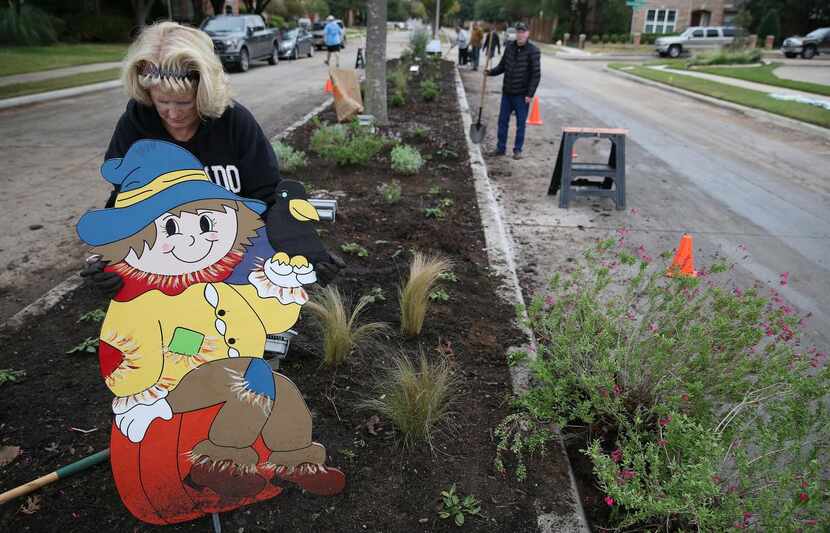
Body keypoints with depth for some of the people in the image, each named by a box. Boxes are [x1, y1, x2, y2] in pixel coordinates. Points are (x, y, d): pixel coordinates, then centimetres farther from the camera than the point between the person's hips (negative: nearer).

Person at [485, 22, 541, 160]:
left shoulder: (533, 50, -10)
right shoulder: (509, 46, 6)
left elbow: (536, 74, -11)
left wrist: (530, 94, -16)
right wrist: (492, 71, -5)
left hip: (522, 95, -5)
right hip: (507, 92, 5)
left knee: (520, 123, 4)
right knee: (502, 121, 10)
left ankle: (518, 150, 15)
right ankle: (501, 148, 21)